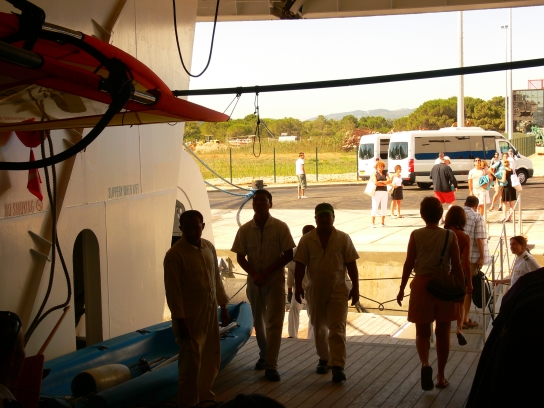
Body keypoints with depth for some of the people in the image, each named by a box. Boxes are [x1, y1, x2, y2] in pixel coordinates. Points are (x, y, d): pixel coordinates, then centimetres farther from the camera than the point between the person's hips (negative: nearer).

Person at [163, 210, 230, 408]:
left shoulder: (209, 247, 5)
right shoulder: (174, 255, -16)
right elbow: (172, 290, -16)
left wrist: (223, 306, 13)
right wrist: (180, 320, -18)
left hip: (210, 312, 7)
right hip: (190, 316, -7)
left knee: (212, 358, 16)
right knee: (191, 362, -3)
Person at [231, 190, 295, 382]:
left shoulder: (280, 227, -9)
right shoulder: (245, 229, -2)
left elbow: (288, 255, -9)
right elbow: (240, 257, 0)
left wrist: (268, 272, -16)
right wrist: (254, 274, -15)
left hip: (275, 281, -3)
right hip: (254, 282, 3)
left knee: (274, 322, -8)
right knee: (258, 321, 15)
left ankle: (271, 366, -8)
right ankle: (264, 355, 36)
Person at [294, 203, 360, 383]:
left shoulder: (343, 238, 0)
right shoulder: (307, 240, 2)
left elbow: (351, 265, 1)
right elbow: (300, 265, 1)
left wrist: (355, 287, -2)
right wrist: (298, 286, -7)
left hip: (338, 290, -2)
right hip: (315, 290, 2)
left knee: (337, 328, -10)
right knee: (319, 328, 14)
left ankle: (338, 366, -15)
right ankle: (324, 359, 31)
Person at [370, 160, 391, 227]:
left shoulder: (385, 173, 14)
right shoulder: (374, 174, 3)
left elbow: (389, 181, -1)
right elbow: (375, 182, -13)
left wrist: (381, 182, -12)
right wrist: (384, 184, -7)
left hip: (384, 192, 5)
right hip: (377, 192, -5)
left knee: (384, 207, 7)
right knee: (375, 207, -8)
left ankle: (383, 223, 17)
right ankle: (373, 223, -5)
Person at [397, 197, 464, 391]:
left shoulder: (416, 235, -6)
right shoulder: (450, 236, -6)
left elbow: (409, 264, -4)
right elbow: (456, 266, -5)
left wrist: (402, 289, 6)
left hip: (422, 285, 0)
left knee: (422, 332, 10)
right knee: (442, 333, 13)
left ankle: (425, 364, -17)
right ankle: (441, 376, 20)